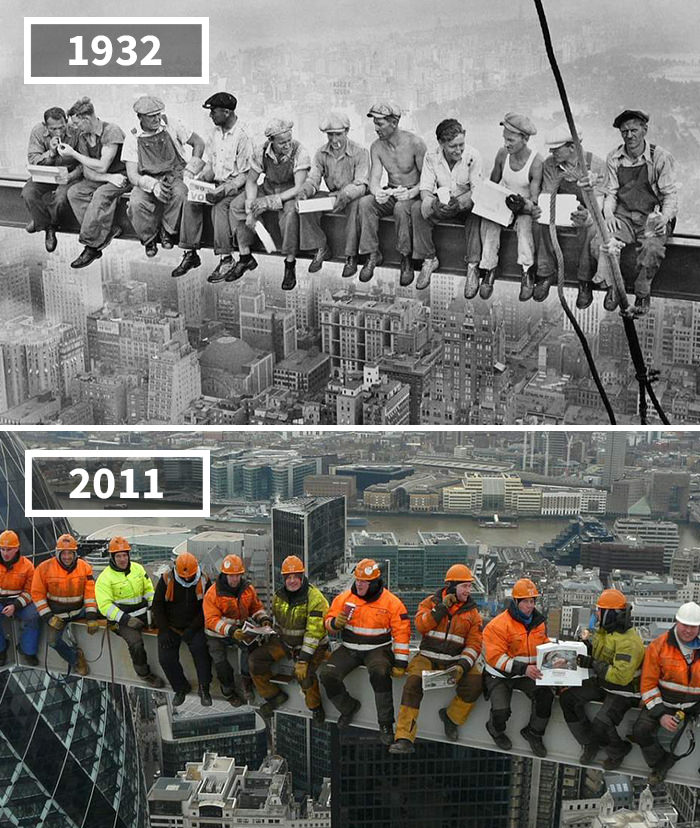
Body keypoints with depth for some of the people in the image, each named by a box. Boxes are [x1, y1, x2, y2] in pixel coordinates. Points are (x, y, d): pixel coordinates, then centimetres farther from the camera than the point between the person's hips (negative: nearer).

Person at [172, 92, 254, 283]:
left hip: (236, 186, -7)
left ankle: (226, 259, -27)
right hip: (216, 182, 7)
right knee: (190, 201, -17)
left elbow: (244, 175, -15)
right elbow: (210, 165, 14)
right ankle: (190, 254, -13)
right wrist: (198, 179, -6)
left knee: (220, 206, -34)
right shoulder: (214, 133, 9)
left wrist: (222, 190, -26)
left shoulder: (242, 137, -14)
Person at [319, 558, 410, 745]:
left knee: (380, 673, -35)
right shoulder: (344, 598, 1)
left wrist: (400, 663, -12)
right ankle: (349, 707, 12)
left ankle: (385, 724, -18)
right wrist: (335, 623, -17)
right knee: (327, 675, -17)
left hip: (378, 649, -4)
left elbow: (401, 634, -7)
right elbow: (329, 623, 9)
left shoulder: (391, 602, -8)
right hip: (349, 649, 4)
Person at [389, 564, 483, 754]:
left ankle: (451, 717, 1)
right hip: (428, 658, -1)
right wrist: (442, 607, -14)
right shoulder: (431, 602, 6)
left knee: (474, 682, -26)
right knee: (413, 683, -28)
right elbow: (421, 625, -11)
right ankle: (404, 739, -25)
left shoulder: (472, 612, 8)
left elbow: (474, 645, 0)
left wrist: (462, 666, -17)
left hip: (455, 661, 1)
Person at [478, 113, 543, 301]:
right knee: (488, 219, -29)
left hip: (524, 207, -3)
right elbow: (493, 183, 11)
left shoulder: (536, 161, -17)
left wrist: (524, 205, -41)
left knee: (525, 222, -37)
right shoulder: (502, 154, -4)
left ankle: (527, 273, -33)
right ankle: (488, 270, -27)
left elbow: (534, 200, -19)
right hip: (503, 202, 4)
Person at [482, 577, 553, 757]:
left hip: (527, 674, 5)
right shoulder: (498, 625, -18)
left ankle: (534, 733, 6)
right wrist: (523, 669, -33)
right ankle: (495, 730, 15)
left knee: (545, 695, -20)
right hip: (500, 675, -5)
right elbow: (495, 657, -24)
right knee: (501, 710, -24)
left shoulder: (538, 623, 5)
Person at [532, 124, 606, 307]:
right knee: (539, 222, -29)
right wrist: (537, 209, -31)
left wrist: (587, 216, -45)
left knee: (589, 228, -38)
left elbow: (598, 201, -21)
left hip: (586, 212, -3)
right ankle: (546, 274, -15)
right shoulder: (550, 164, -5)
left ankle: (585, 282, -22)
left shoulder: (596, 164, -16)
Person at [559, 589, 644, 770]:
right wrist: (587, 647, -4)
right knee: (567, 697, -5)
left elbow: (621, 676, -33)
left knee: (601, 724, -26)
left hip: (623, 690, -9)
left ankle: (618, 751, 8)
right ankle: (590, 743, 7)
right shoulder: (605, 630, 3)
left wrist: (593, 664, -30)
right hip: (601, 682, 9)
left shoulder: (629, 641, -27)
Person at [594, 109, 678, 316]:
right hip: (623, 216, 2)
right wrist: (608, 214, -12)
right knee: (608, 240, -30)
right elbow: (610, 193, 9)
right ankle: (612, 287, -10)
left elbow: (670, 194, -3)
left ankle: (642, 293, -11)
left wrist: (664, 218, -21)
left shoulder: (661, 157, -4)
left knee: (652, 247, -33)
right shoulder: (614, 158, 6)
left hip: (652, 216, -2)